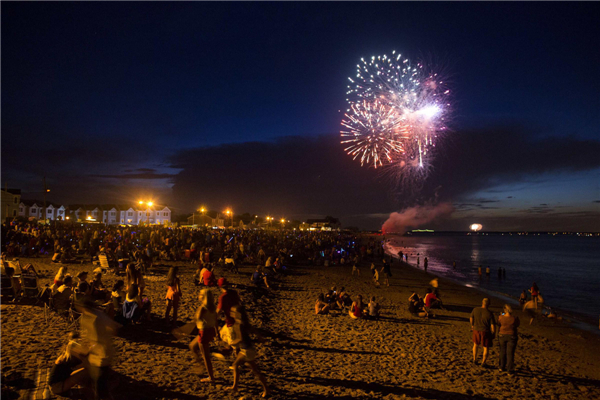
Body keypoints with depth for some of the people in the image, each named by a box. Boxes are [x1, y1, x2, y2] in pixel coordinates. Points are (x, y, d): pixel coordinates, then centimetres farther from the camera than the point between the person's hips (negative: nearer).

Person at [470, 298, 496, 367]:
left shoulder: (475, 310, -11)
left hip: (476, 330, 3)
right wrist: (493, 334, 2)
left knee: (475, 344, 26)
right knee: (486, 347, 16)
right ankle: (483, 363, 20)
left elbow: (471, 318, 5)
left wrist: (472, 325, 24)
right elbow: (493, 325, -15)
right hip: (485, 332, -3)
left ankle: (474, 360, 32)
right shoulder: (489, 313, -19)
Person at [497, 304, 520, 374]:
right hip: (511, 337, -1)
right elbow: (518, 325, 1)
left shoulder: (500, 317, -14)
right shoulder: (515, 318, -17)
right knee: (510, 353, 7)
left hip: (502, 336, 1)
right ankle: (510, 370, 12)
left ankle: (502, 367, 31)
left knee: (503, 352, 19)